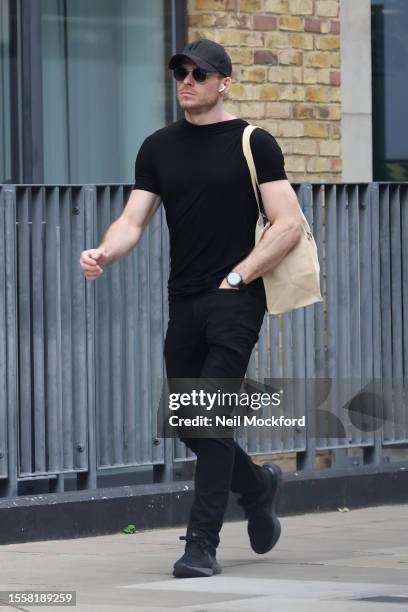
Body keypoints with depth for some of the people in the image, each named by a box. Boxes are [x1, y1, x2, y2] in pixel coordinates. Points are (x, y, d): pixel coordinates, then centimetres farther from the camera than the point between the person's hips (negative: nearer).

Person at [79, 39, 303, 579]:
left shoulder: (253, 143, -2)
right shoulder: (159, 148, 11)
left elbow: (288, 225, -6)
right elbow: (133, 221, 6)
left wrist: (236, 277, -12)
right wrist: (103, 254, -15)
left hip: (236, 298, -5)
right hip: (184, 301, 5)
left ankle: (202, 544, -10)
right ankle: (258, 486, 36)